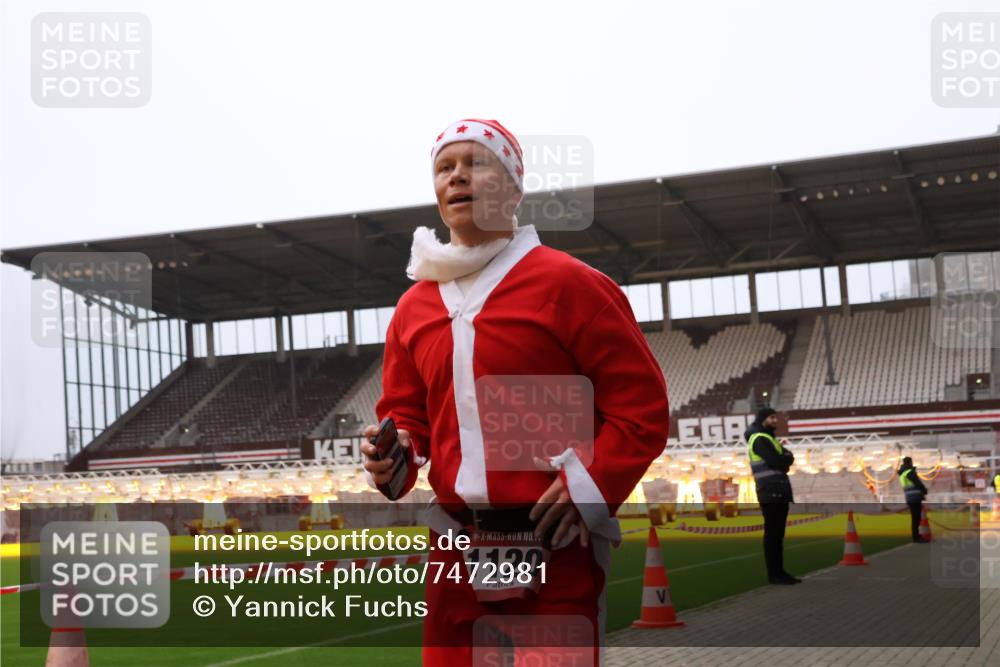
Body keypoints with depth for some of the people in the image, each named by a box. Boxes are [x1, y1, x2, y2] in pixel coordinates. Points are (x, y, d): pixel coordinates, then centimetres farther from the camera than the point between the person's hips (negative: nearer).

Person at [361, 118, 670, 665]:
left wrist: (589, 488, -14)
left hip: (555, 543, -5)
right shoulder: (415, 305, 12)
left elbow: (641, 404, -5)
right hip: (456, 551, 5)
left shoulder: (566, 283, -5)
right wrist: (397, 447, -1)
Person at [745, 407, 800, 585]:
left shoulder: (769, 438, 22)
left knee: (778, 534, 10)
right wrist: (786, 458, -1)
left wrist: (784, 459, -4)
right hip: (771, 493, -10)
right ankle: (774, 574, -6)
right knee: (772, 534, -8)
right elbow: (775, 461, -19)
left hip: (779, 492, 10)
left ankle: (779, 572, 14)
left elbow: (788, 459, 16)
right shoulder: (760, 439, -9)